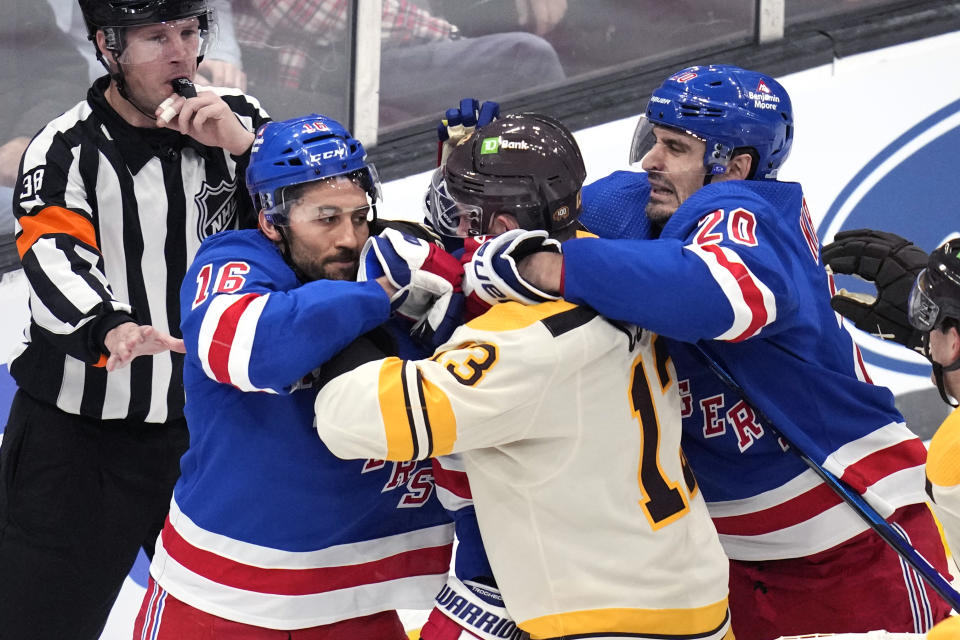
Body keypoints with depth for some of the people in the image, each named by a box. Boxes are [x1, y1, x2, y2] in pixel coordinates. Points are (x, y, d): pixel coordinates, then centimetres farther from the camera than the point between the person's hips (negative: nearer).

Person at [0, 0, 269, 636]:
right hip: (76, 438, -4)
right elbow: (55, 257, -25)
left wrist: (244, 146, -20)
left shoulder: (237, 121, 3)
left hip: (206, 430, 4)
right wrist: (111, 328, -46)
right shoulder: (66, 150, -10)